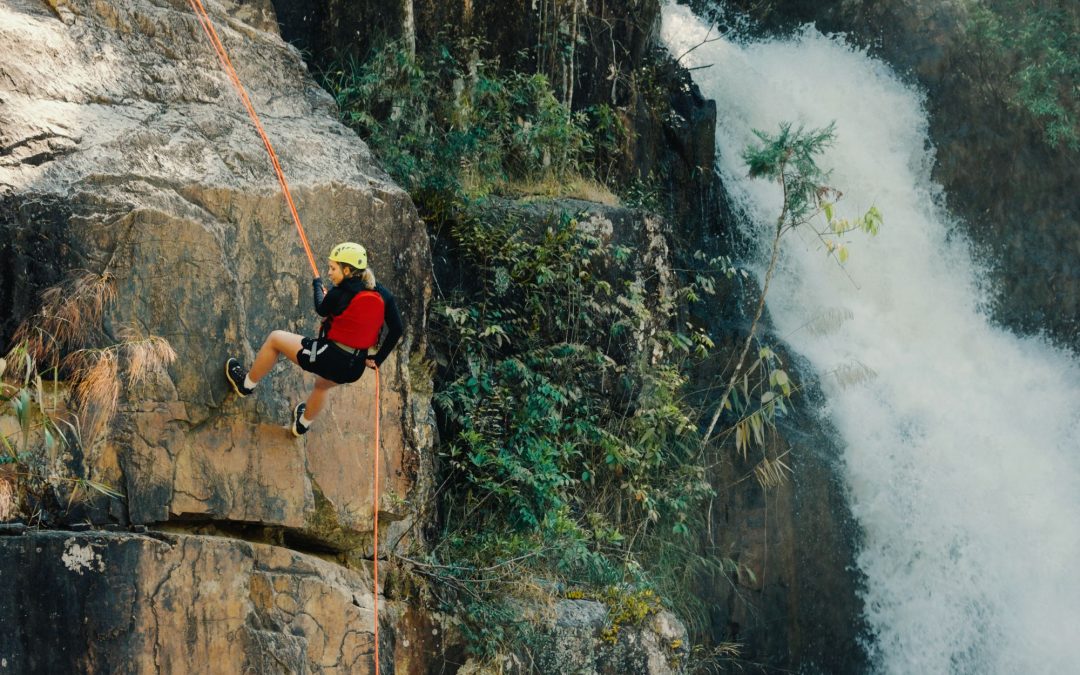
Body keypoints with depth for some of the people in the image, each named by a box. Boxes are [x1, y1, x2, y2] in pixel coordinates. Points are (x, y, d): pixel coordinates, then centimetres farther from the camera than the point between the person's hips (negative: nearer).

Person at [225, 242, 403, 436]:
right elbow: (396, 329, 1)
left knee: (275, 339, 16)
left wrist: (317, 285, 24)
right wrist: (377, 360, 11)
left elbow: (322, 310, 4)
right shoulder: (382, 294, -3)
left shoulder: (339, 294, -17)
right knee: (322, 385, 42)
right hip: (355, 369, 6)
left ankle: (247, 384, 32)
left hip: (328, 358, -6)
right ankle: (303, 424, 64)